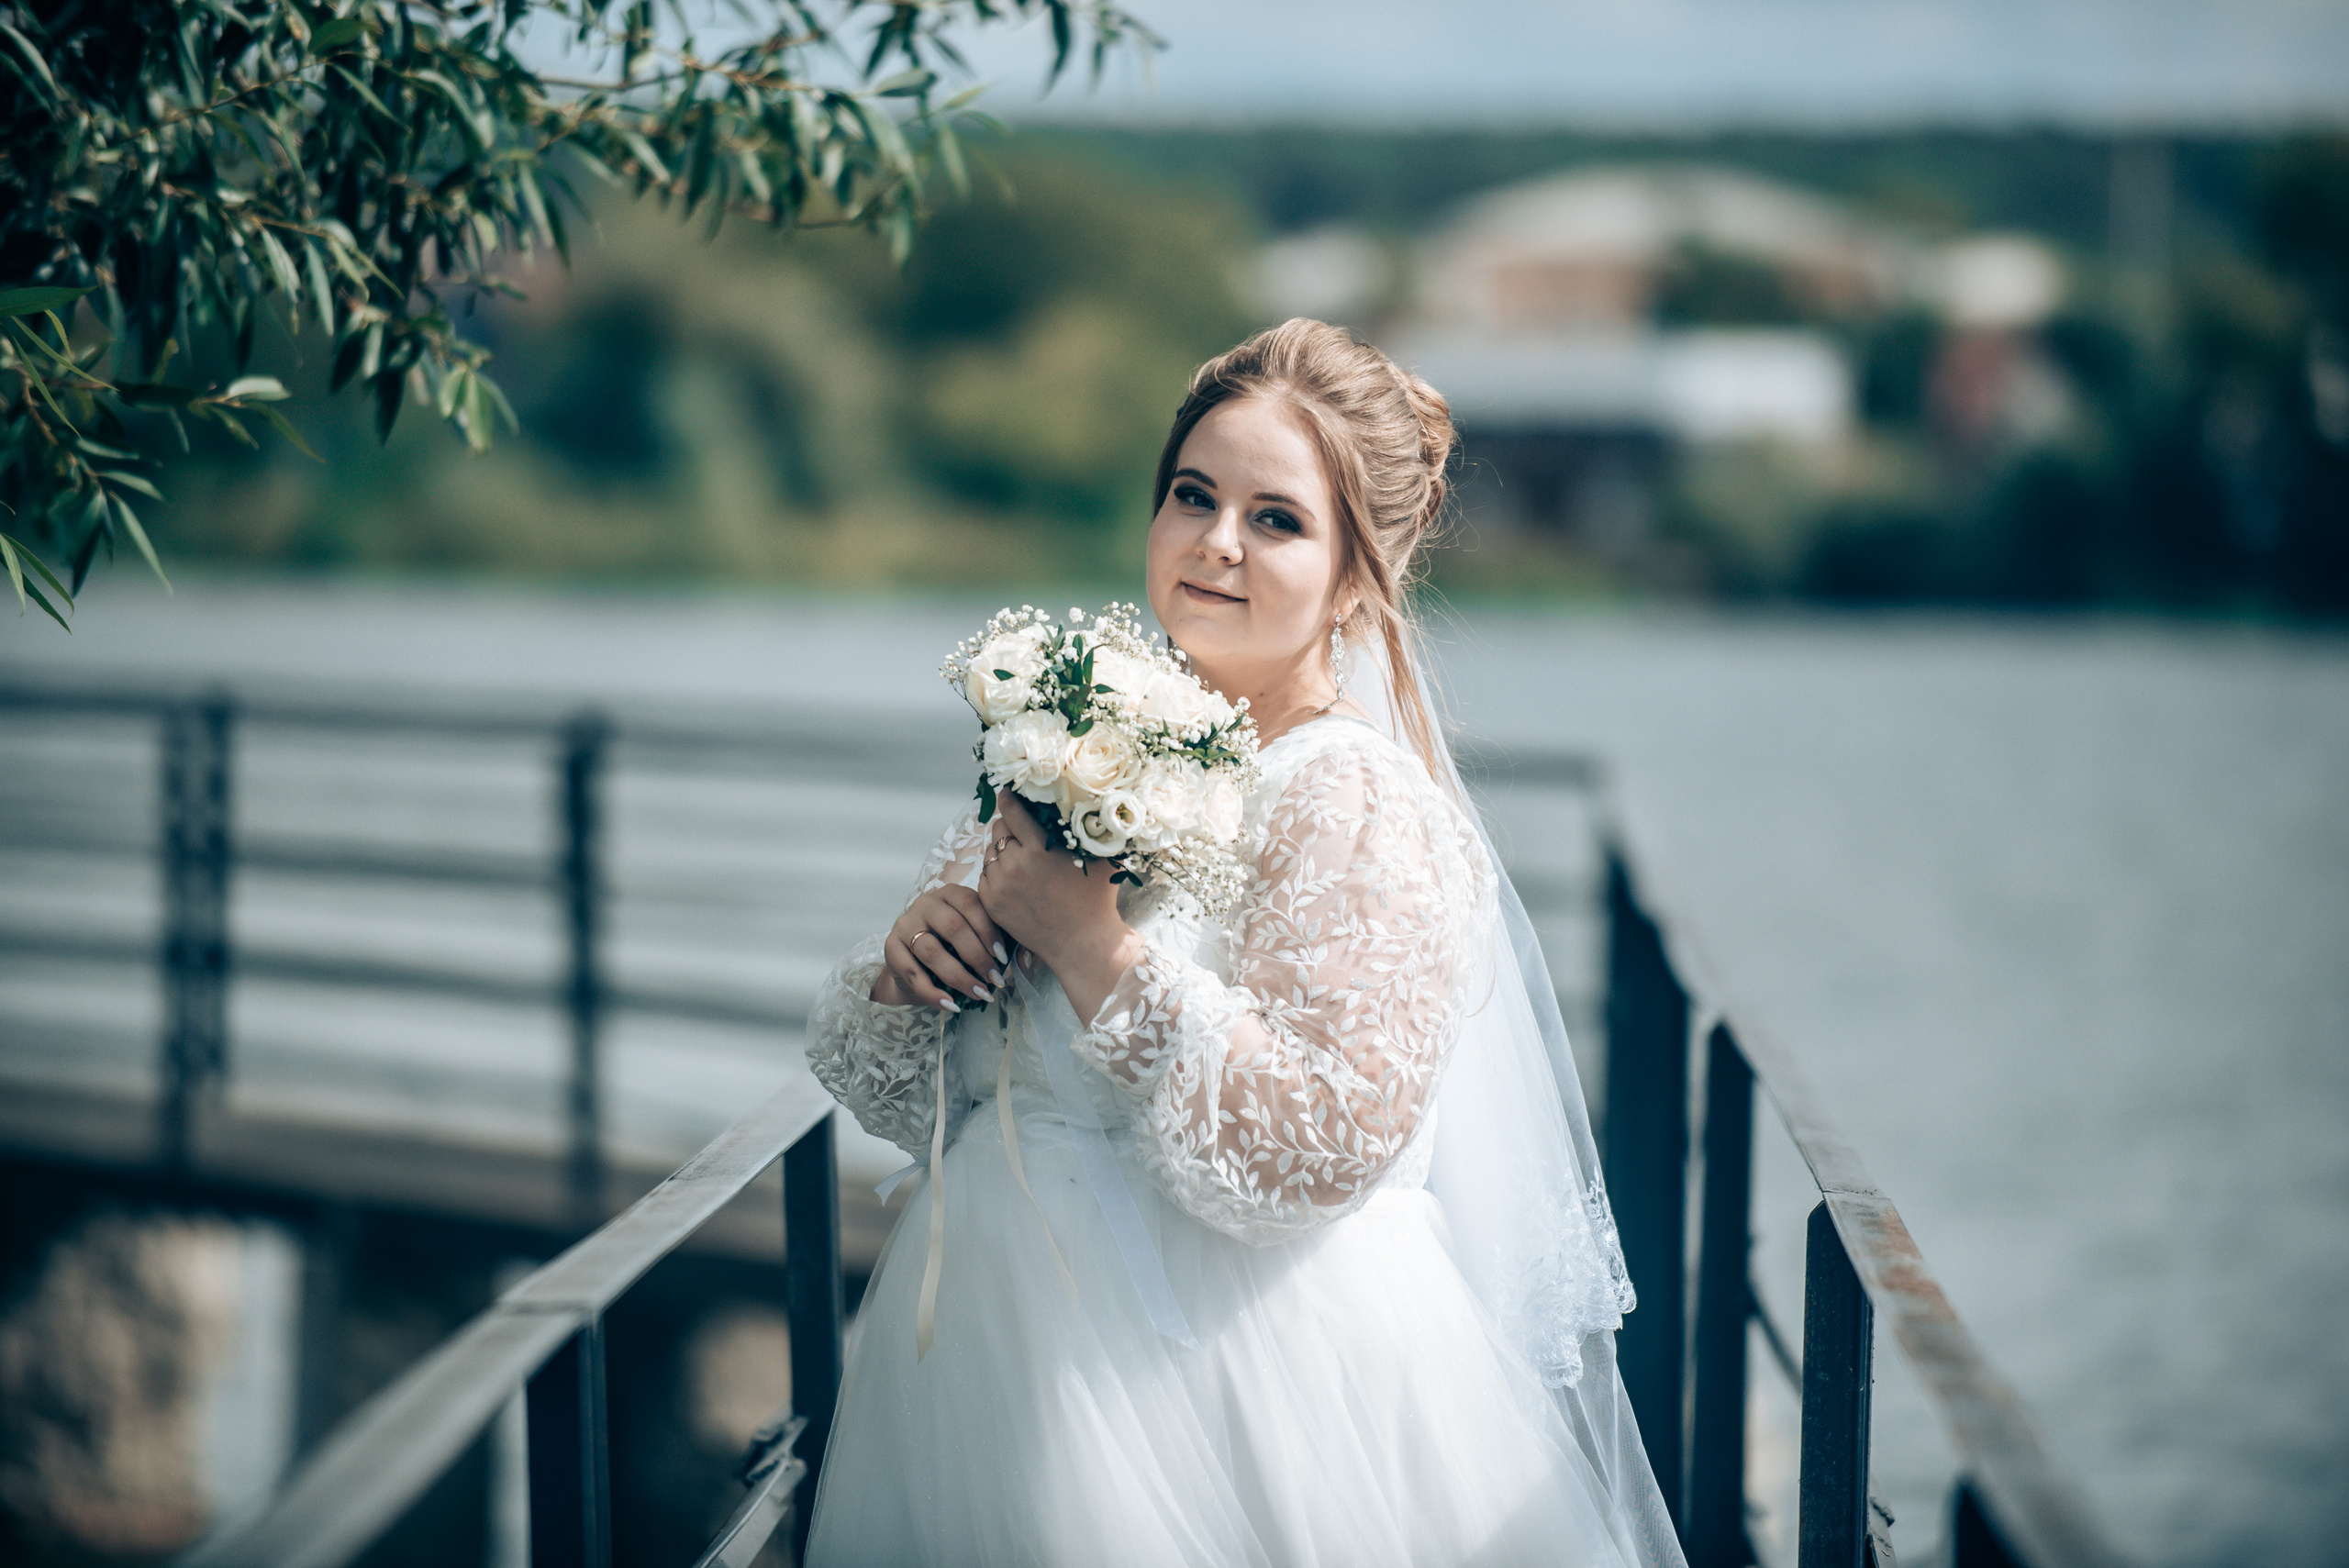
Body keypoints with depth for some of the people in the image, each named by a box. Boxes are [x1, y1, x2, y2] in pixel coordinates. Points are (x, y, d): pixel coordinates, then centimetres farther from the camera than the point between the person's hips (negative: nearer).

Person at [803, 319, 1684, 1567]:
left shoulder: (1364, 807, -12)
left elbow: (1319, 1153, -24)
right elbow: (894, 1094, 12)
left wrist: (1095, 949, -21)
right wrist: (912, 963, -9)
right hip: (998, 1358, 6)